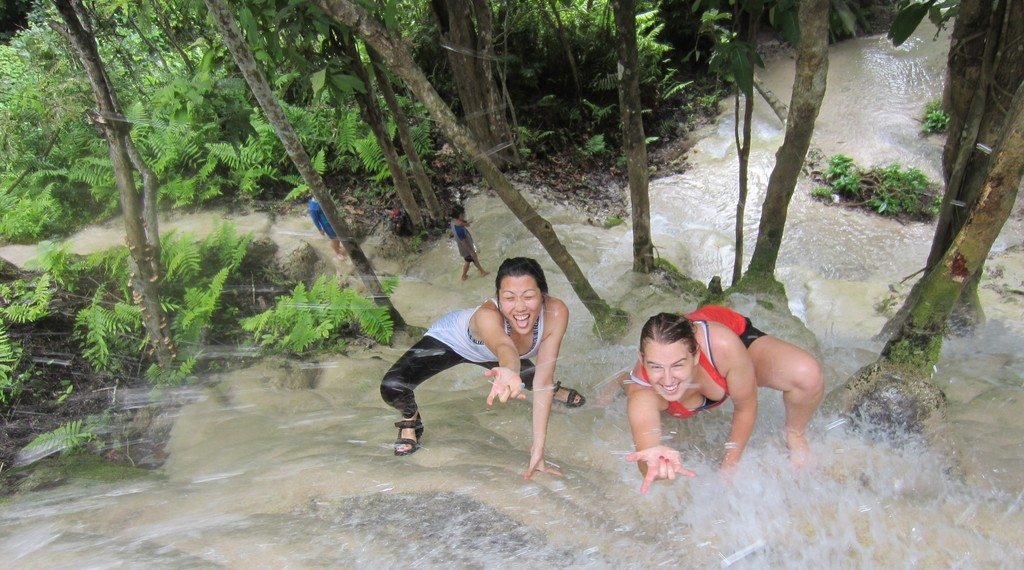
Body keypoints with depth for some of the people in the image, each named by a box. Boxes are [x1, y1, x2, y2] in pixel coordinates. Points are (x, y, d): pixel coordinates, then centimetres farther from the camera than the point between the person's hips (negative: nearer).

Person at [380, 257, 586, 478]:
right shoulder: (487, 315, -45)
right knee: (391, 388, -24)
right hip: (449, 339, -4)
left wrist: (538, 449, -34)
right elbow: (504, 347, -68)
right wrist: (510, 372, -91)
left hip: (487, 354, 4)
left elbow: (543, 379, -32)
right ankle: (411, 417, 14)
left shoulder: (556, 312, -35)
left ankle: (555, 389, 54)